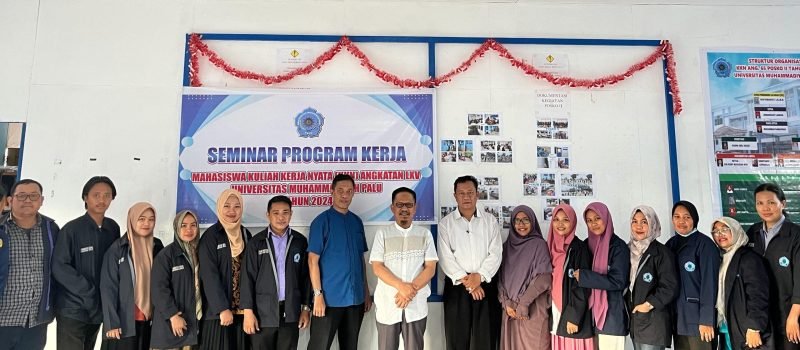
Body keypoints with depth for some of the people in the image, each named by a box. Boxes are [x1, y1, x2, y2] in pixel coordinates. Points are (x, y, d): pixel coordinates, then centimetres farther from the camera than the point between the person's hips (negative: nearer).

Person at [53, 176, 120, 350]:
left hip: (99, 308, 5)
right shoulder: (72, 229, -11)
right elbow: (59, 267, -14)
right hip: (73, 309, -5)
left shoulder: (113, 228, 2)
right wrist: (88, 291, -16)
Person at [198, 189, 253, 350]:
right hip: (217, 311, -4)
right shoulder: (210, 236, -6)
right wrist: (222, 308, -17)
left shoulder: (246, 234, 10)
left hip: (242, 309, 4)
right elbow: (209, 275, -12)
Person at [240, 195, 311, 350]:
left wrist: (306, 308, 4)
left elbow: (305, 276, 6)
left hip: (291, 312, 1)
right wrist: (248, 311, -6)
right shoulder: (256, 242, 0)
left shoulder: (300, 241, 4)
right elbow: (248, 278, -2)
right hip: (263, 312, -1)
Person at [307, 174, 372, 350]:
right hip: (330, 298, -5)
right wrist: (318, 295, -14)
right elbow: (313, 260, -9)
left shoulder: (357, 222, 8)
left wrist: (366, 291, 11)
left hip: (356, 297, 5)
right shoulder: (322, 220, -7)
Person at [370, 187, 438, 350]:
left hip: (416, 305, 1)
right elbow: (377, 267, -5)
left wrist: (411, 290, -14)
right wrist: (401, 286, -17)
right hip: (387, 304, -1)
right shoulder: (382, 233, 2)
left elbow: (430, 268, -1)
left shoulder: (425, 234, 5)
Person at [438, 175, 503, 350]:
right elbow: (445, 257, -5)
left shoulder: (490, 221, 8)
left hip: (486, 285, 1)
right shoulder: (445, 223, 3)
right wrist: (465, 280, -13)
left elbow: (496, 254, -1)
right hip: (457, 287, -1)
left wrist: (479, 276, -14)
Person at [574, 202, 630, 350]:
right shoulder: (589, 245, 9)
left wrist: (584, 276, -15)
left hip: (612, 316, -5)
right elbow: (579, 272, 16)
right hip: (592, 313, 5)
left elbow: (618, 281, -15)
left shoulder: (618, 247, -8)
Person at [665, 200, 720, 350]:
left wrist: (706, 320, -16)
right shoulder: (671, 244, 10)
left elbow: (709, 283, -12)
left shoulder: (704, 244, -7)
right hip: (678, 318, 5)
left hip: (698, 317, -5)